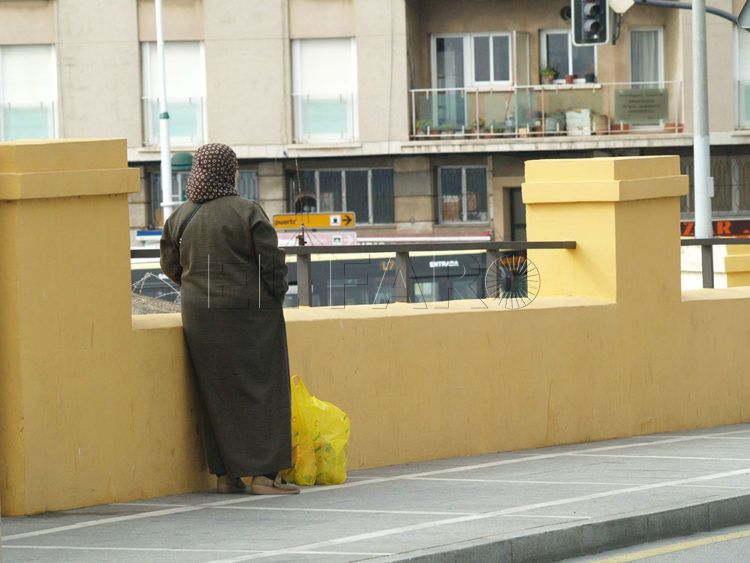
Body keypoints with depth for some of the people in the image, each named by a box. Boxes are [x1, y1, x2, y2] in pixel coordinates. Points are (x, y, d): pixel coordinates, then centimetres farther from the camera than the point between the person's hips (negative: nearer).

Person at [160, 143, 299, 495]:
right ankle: (263, 473, -4)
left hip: (199, 317, 5)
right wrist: (275, 298, 3)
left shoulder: (181, 217, 4)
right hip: (249, 315, -5)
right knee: (258, 391, 0)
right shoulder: (248, 212, -10)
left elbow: (171, 266, 10)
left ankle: (225, 473, 9)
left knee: (217, 394, 10)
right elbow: (271, 262, -11)